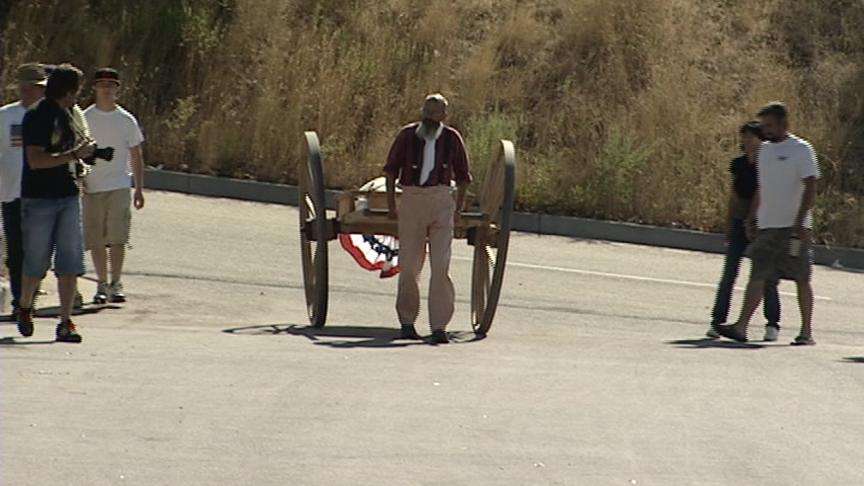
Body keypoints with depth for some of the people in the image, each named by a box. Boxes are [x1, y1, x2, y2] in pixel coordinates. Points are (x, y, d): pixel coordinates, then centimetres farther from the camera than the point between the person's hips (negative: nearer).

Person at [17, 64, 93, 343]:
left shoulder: (67, 115, 14)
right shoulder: (36, 117, -12)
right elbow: (36, 160, -20)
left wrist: (85, 150, 9)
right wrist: (73, 154, -19)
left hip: (67, 196, 7)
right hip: (38, 198, -7)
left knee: (70, 262, -2)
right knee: (36, 262, 3)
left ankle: (66, 324, 0)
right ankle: (24, 309, 28)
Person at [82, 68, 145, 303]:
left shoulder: (126, 120, 7)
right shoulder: (84, 119, 5)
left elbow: (136, 156, 12)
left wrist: (139, 189, 7)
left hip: (119, 186, -1)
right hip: (91, 186, 1)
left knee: (117, 237, -11)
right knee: (95, 239, 2)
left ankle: (116, 284, -3)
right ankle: (102, 284, 12)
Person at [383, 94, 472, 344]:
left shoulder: (452, 138, 3)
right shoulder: (407, 135, 1)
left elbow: (462, 176, 15)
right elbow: (391, 168, 11)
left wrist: (458, 209, 11)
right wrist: (391, 203, 7)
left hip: (441, 203, 0)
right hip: (411, 200, 0)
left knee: (441, 265, -9)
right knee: (409, 265, 4)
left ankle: (439, 327, -10)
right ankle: (407, 321, 20)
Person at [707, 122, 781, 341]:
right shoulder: (738, 164, 8)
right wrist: (728, 228, 12)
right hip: (740, 224, 3)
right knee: (729, 275, -2)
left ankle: (772, 324, 12)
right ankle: (718, 321, 0)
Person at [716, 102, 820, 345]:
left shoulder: (801, 149, -6)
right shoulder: (764, 150, 16)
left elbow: (810, 188, -11)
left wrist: (799, 222, -19)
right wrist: (752, 218, 19)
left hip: (794, 227, -6)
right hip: (766, 226, 6)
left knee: (801, 279, 2)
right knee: (757, 277, -3)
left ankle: (807, 332, 9)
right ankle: (741, 327, -11)